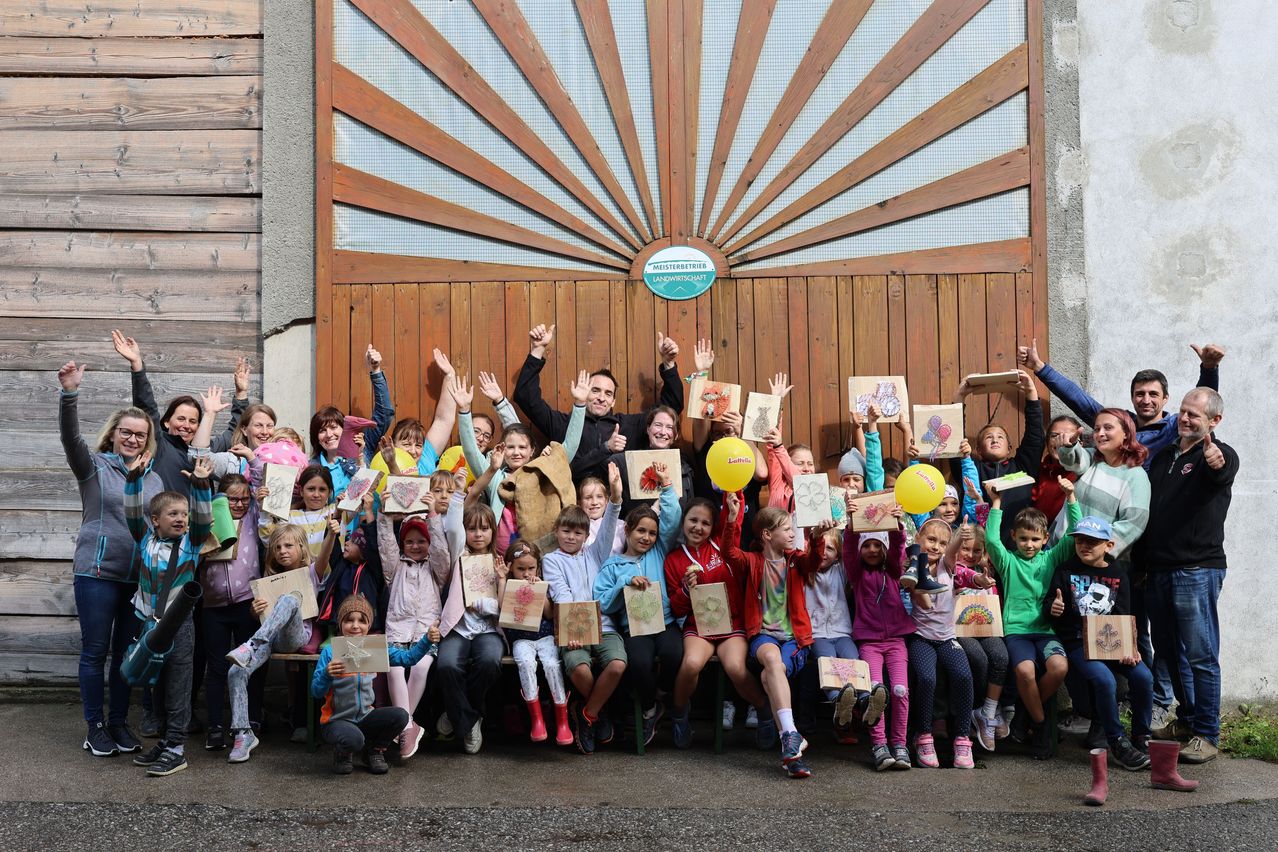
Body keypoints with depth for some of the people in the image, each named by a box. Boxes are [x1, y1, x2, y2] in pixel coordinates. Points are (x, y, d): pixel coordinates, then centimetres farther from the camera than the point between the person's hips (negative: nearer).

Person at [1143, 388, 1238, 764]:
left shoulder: (1219, 455, -4)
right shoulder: (1163, 456, 17)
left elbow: (1224, 473, -30)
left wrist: (1217, 463, -54)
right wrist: (1141, 561, 19)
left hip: (1197, 570, -7)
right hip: (1158, 569, 7)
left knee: (1200, 655, -5)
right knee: (1167, 650, 14)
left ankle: (1207, 735, 1)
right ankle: (1187, 719, 28)